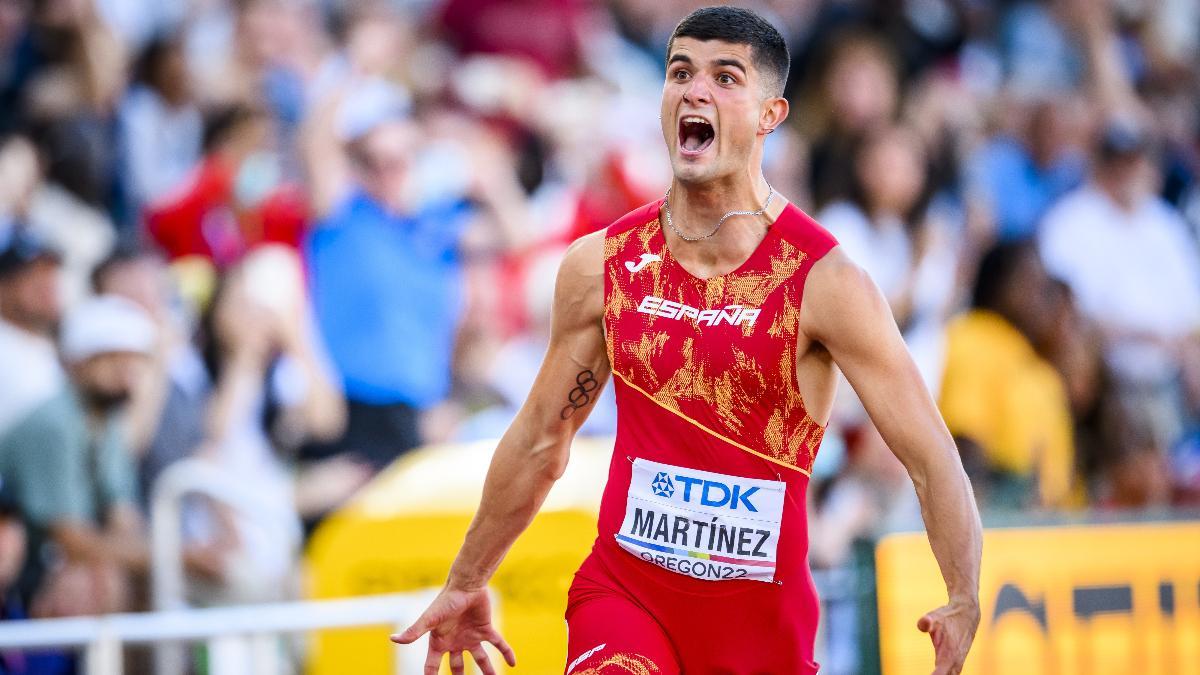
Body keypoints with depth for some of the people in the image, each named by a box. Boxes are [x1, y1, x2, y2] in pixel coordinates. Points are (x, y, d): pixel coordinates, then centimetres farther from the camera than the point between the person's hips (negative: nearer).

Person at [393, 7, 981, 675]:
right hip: (624, 589, 1)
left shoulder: (827, 281, -9)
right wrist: (467, 584, 24)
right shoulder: (601, 264, 2)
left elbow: (933, 459, -9)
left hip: (764, 615, -1)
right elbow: (540, 439, 16)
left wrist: (964, 605, -25)